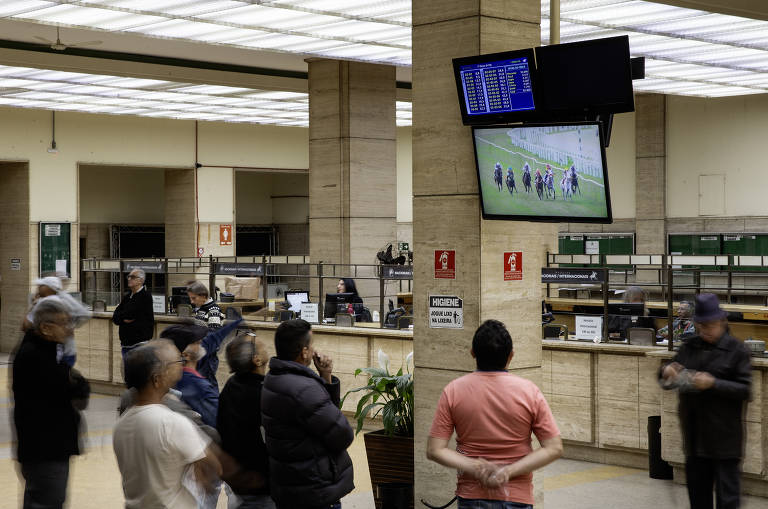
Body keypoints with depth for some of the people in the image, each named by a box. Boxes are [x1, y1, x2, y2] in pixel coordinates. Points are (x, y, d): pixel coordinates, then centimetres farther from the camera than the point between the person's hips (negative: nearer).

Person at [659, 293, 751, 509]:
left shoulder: (736, 350, -4)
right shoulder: (689, 347, 10)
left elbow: (744, 390, -10)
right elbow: (667, 381, 16)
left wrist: (714, 384, -22)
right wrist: (667, 371, -7)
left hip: (724, 436, -5)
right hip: (694, 433, 5)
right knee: (697, 491, 14)